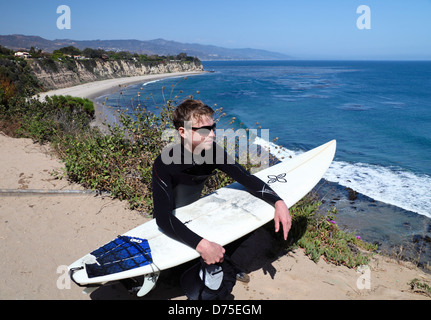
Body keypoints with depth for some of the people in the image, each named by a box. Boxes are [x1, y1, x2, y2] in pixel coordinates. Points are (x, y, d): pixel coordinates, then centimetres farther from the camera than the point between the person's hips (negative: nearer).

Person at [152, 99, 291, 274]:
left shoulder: (213, 152, -19)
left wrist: (278, 202, -25)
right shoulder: (165, 163, -33)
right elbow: (163, 217, -41)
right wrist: (201, 245, -51)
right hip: (170, 227, -3)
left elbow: (247, 179, -11)